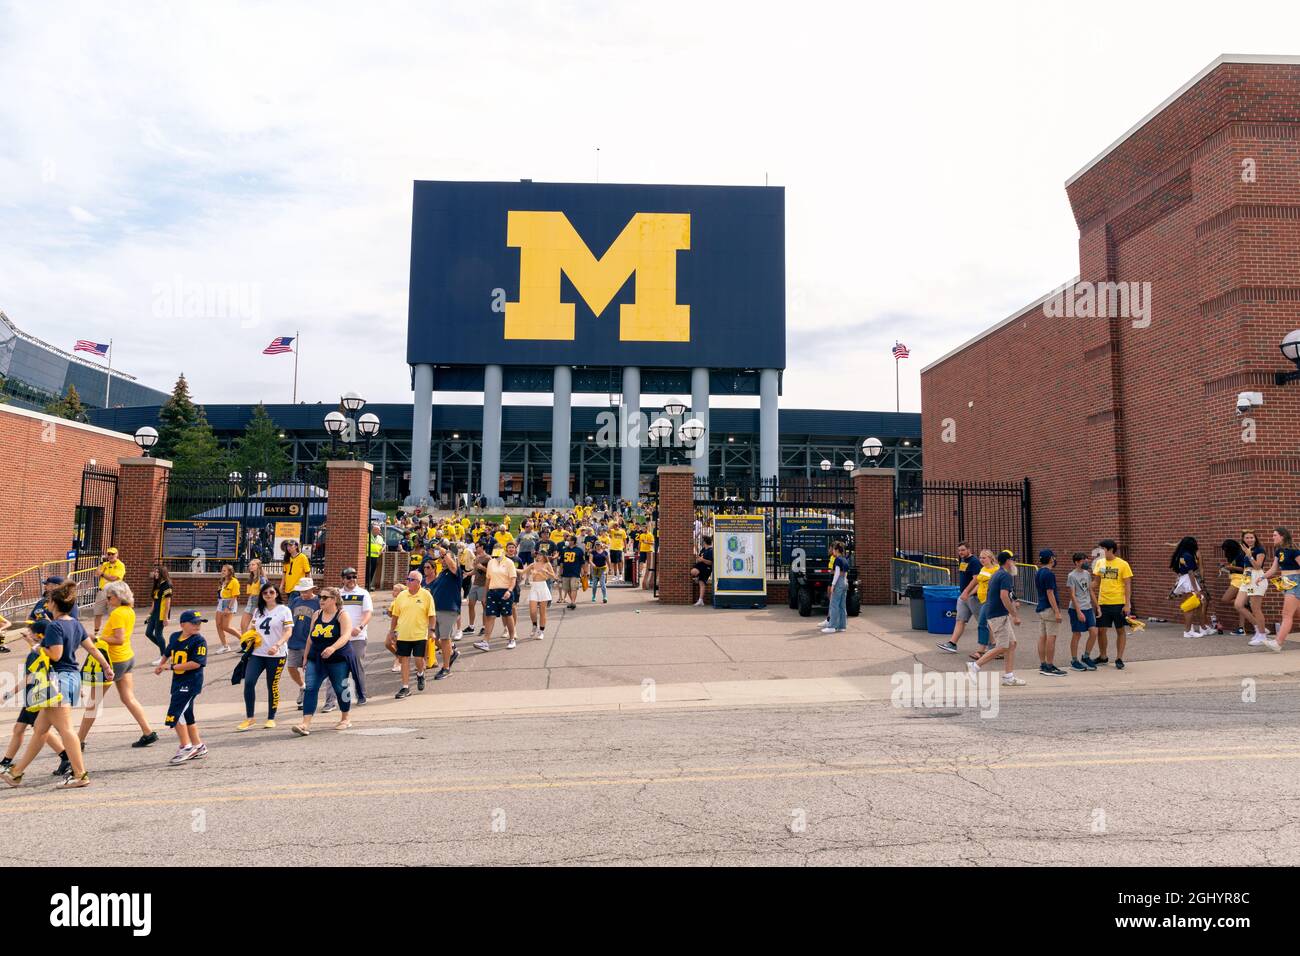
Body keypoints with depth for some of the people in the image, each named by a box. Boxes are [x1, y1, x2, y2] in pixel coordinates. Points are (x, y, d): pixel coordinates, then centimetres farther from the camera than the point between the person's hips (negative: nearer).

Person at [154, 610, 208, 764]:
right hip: (178, 681, 8)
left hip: (191, 683, -8)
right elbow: (168, 653, 29)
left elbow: (196, 663, -23)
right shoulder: (175, 637, 8)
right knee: (186, 715, 14)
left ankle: (185, 747, -1)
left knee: (175, 713, -11)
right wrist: (160, 666, 35)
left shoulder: (199, 641, -14)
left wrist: (172, 667, -18)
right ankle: (199, 747, 25)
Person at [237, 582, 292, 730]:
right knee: (248, 682, -10)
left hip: (276, 655, -4)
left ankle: (271, 719, 18)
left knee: (273, 686, 3)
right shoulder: (258, 610, 13)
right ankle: (249, 718, 2)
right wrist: (250, 638, 4)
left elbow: (288, 631, -10)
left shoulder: (284, 610, -3)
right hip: (257, 653, 4)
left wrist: (277, 645, -25)